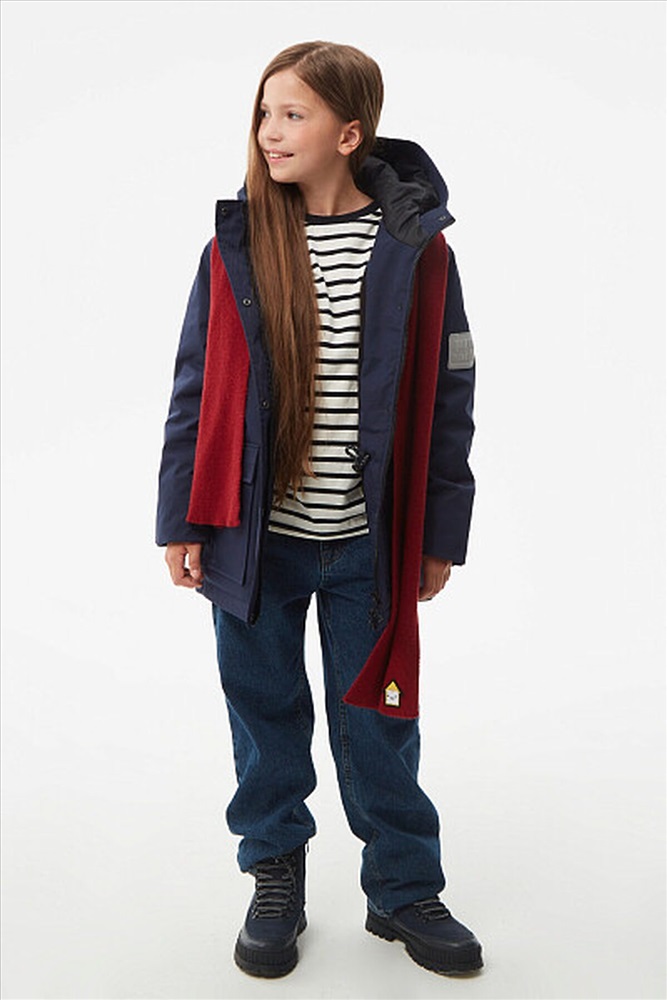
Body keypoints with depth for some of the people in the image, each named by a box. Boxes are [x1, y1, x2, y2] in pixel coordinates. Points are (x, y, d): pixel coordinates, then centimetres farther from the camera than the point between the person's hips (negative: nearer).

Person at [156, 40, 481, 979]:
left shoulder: (415, 245, -4)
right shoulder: (237, 243, 0)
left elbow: (446, 397, -1)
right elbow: (197, 390, 2)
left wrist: (439, 533, -1)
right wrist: (183, 520, -1)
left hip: (368, 545, -1)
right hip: (254, 538, 1)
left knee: (377, 723, 11)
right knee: (265, 712, 14)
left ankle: (404, 887, 32)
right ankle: (275, 880, 35)